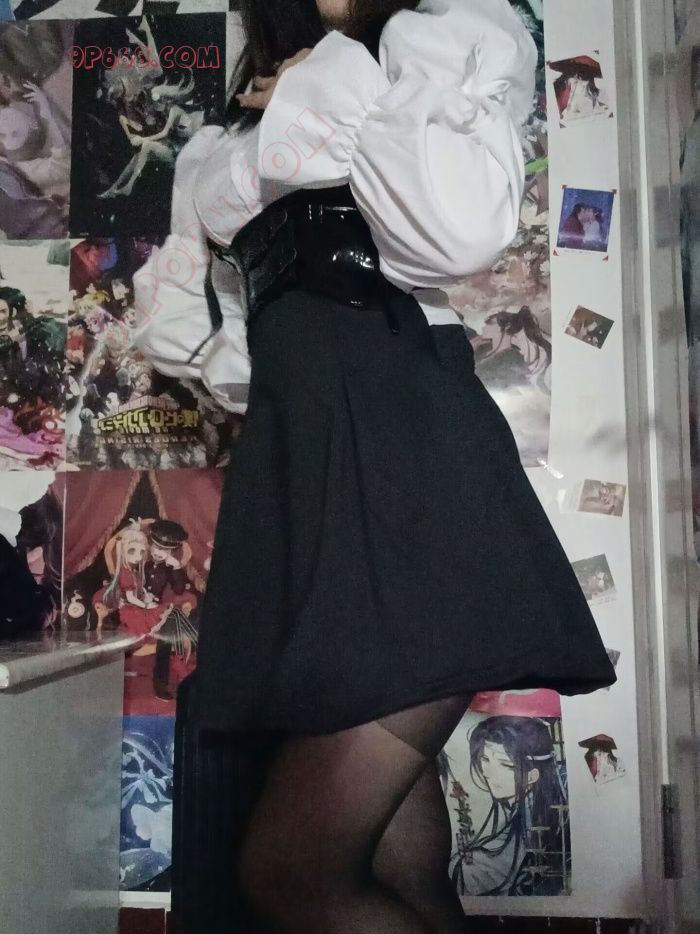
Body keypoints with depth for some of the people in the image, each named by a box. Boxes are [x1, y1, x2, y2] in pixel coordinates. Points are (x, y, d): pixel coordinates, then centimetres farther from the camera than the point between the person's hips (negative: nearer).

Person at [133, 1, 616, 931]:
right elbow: (168, 320, 25)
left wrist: (340, 90, 3)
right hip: (295, 472, 6)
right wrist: (288, 379, 9)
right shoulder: (228, 139, 27)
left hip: (406, 451, -5)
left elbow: (456, 232, -11)